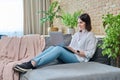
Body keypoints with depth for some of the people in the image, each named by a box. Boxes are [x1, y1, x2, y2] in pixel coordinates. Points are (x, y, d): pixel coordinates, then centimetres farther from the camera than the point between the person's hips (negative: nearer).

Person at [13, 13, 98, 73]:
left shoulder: (91, 36, 1)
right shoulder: (76, 34, 23)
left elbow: (89, 54, -7)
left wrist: (75, 51, -14)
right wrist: (66, 47, -2)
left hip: (79, 58, -6)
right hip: (70, 55, 7)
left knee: (58, 48, -33)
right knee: (52, 47, -23)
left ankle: (32, 65, -46)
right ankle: (31, 62, -37)